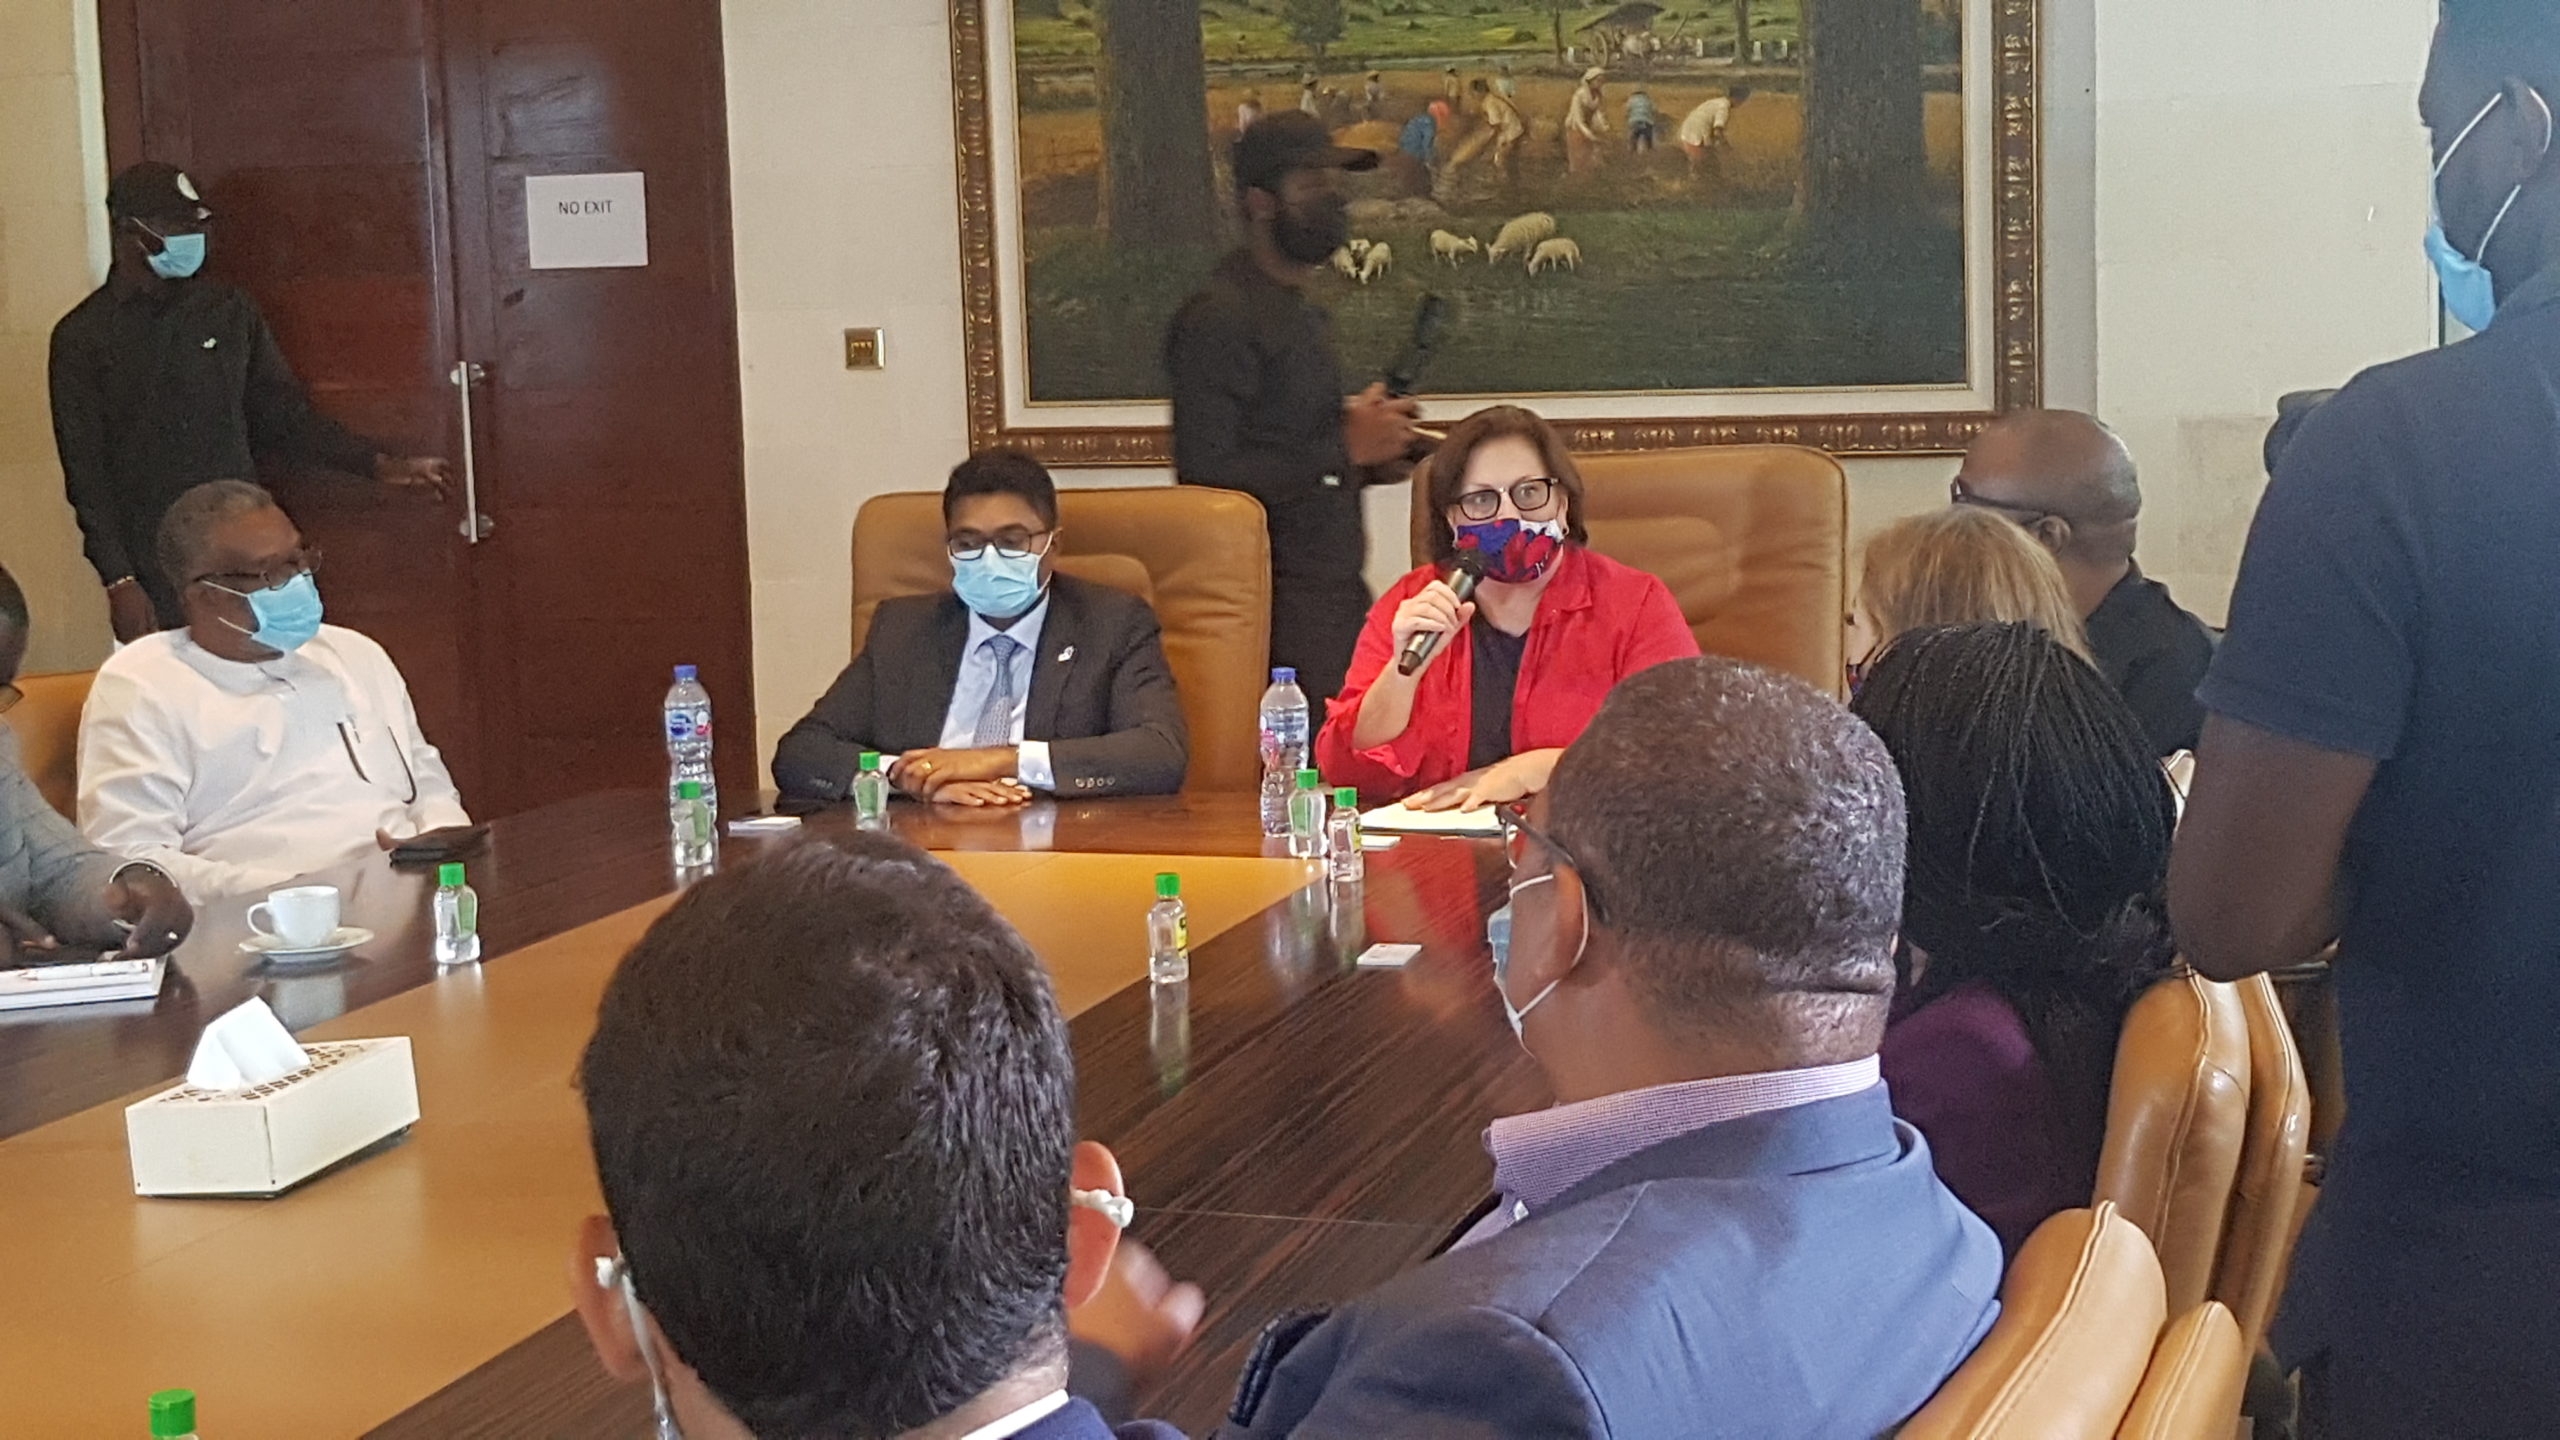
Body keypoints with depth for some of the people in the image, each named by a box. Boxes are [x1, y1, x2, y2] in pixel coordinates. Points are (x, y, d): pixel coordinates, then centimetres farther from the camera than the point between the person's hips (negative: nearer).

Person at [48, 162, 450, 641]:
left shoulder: (229, 310, 8)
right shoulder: (82, 337, -2)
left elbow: (285, 414, 13)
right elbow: (85, 474, -4)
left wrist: (378, 464, 1)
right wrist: (118, 581, -11)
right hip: (150, 570, -3)